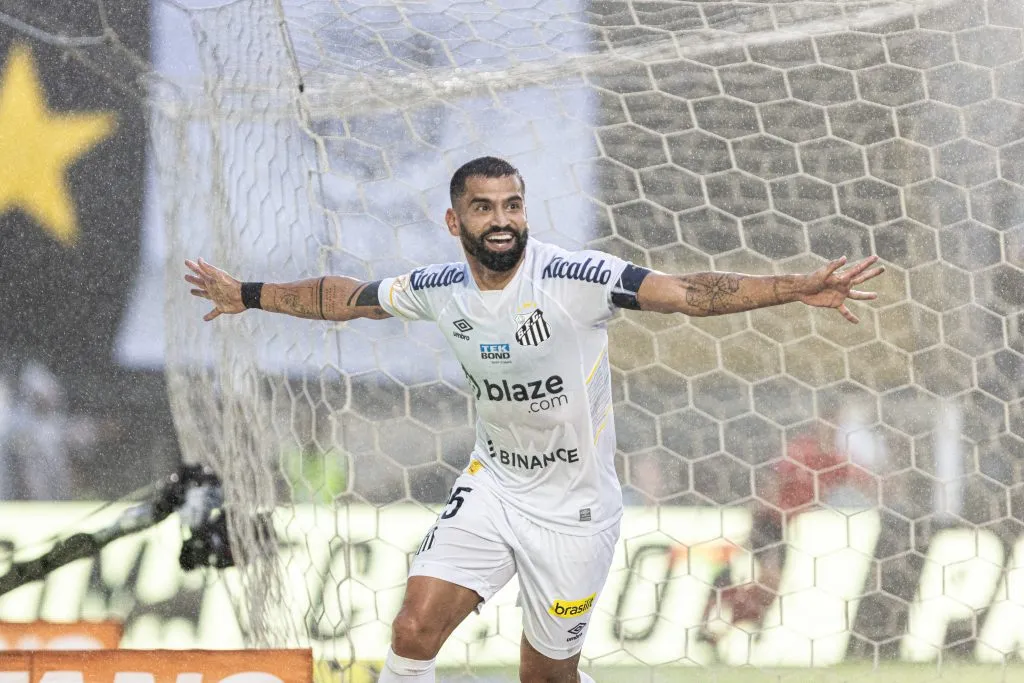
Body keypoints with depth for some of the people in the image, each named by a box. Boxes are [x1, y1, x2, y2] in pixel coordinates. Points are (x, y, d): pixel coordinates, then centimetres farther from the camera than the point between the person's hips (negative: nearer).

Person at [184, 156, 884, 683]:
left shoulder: (573, 277, -21)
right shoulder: (441, 289, -6)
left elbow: (688, 293, -30)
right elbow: (346, 296, 11)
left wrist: (798, 288, -41)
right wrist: (247, 294, 17)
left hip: (574, 507, -3)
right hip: (492, 486, 3)